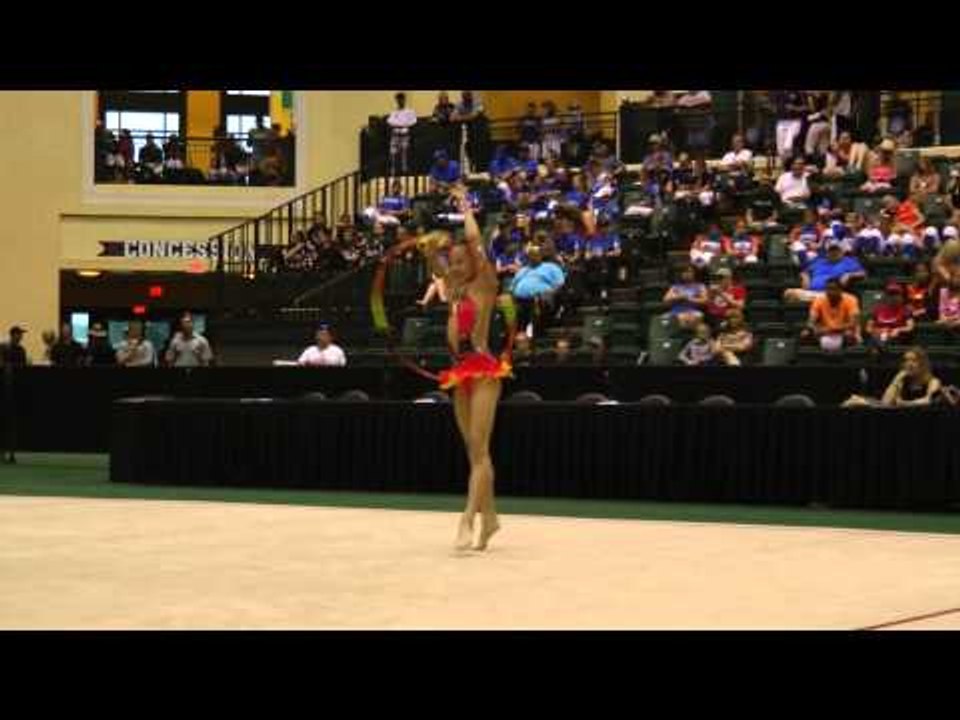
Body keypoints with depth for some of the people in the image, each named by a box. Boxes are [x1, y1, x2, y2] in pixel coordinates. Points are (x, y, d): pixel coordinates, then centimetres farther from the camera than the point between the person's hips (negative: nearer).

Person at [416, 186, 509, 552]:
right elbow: (430, 252, 21)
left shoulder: (484, 284, -4)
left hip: (483, 370, -8)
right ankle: (488, 516, 19)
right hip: (461, 372, 8)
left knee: (479, 449, -11)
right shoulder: (455, 288, 15)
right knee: (474, 450, 11)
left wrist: (466, 207, 0)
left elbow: (474, 241, -13)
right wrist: (432, 243, 0)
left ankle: (468, 519, -19)